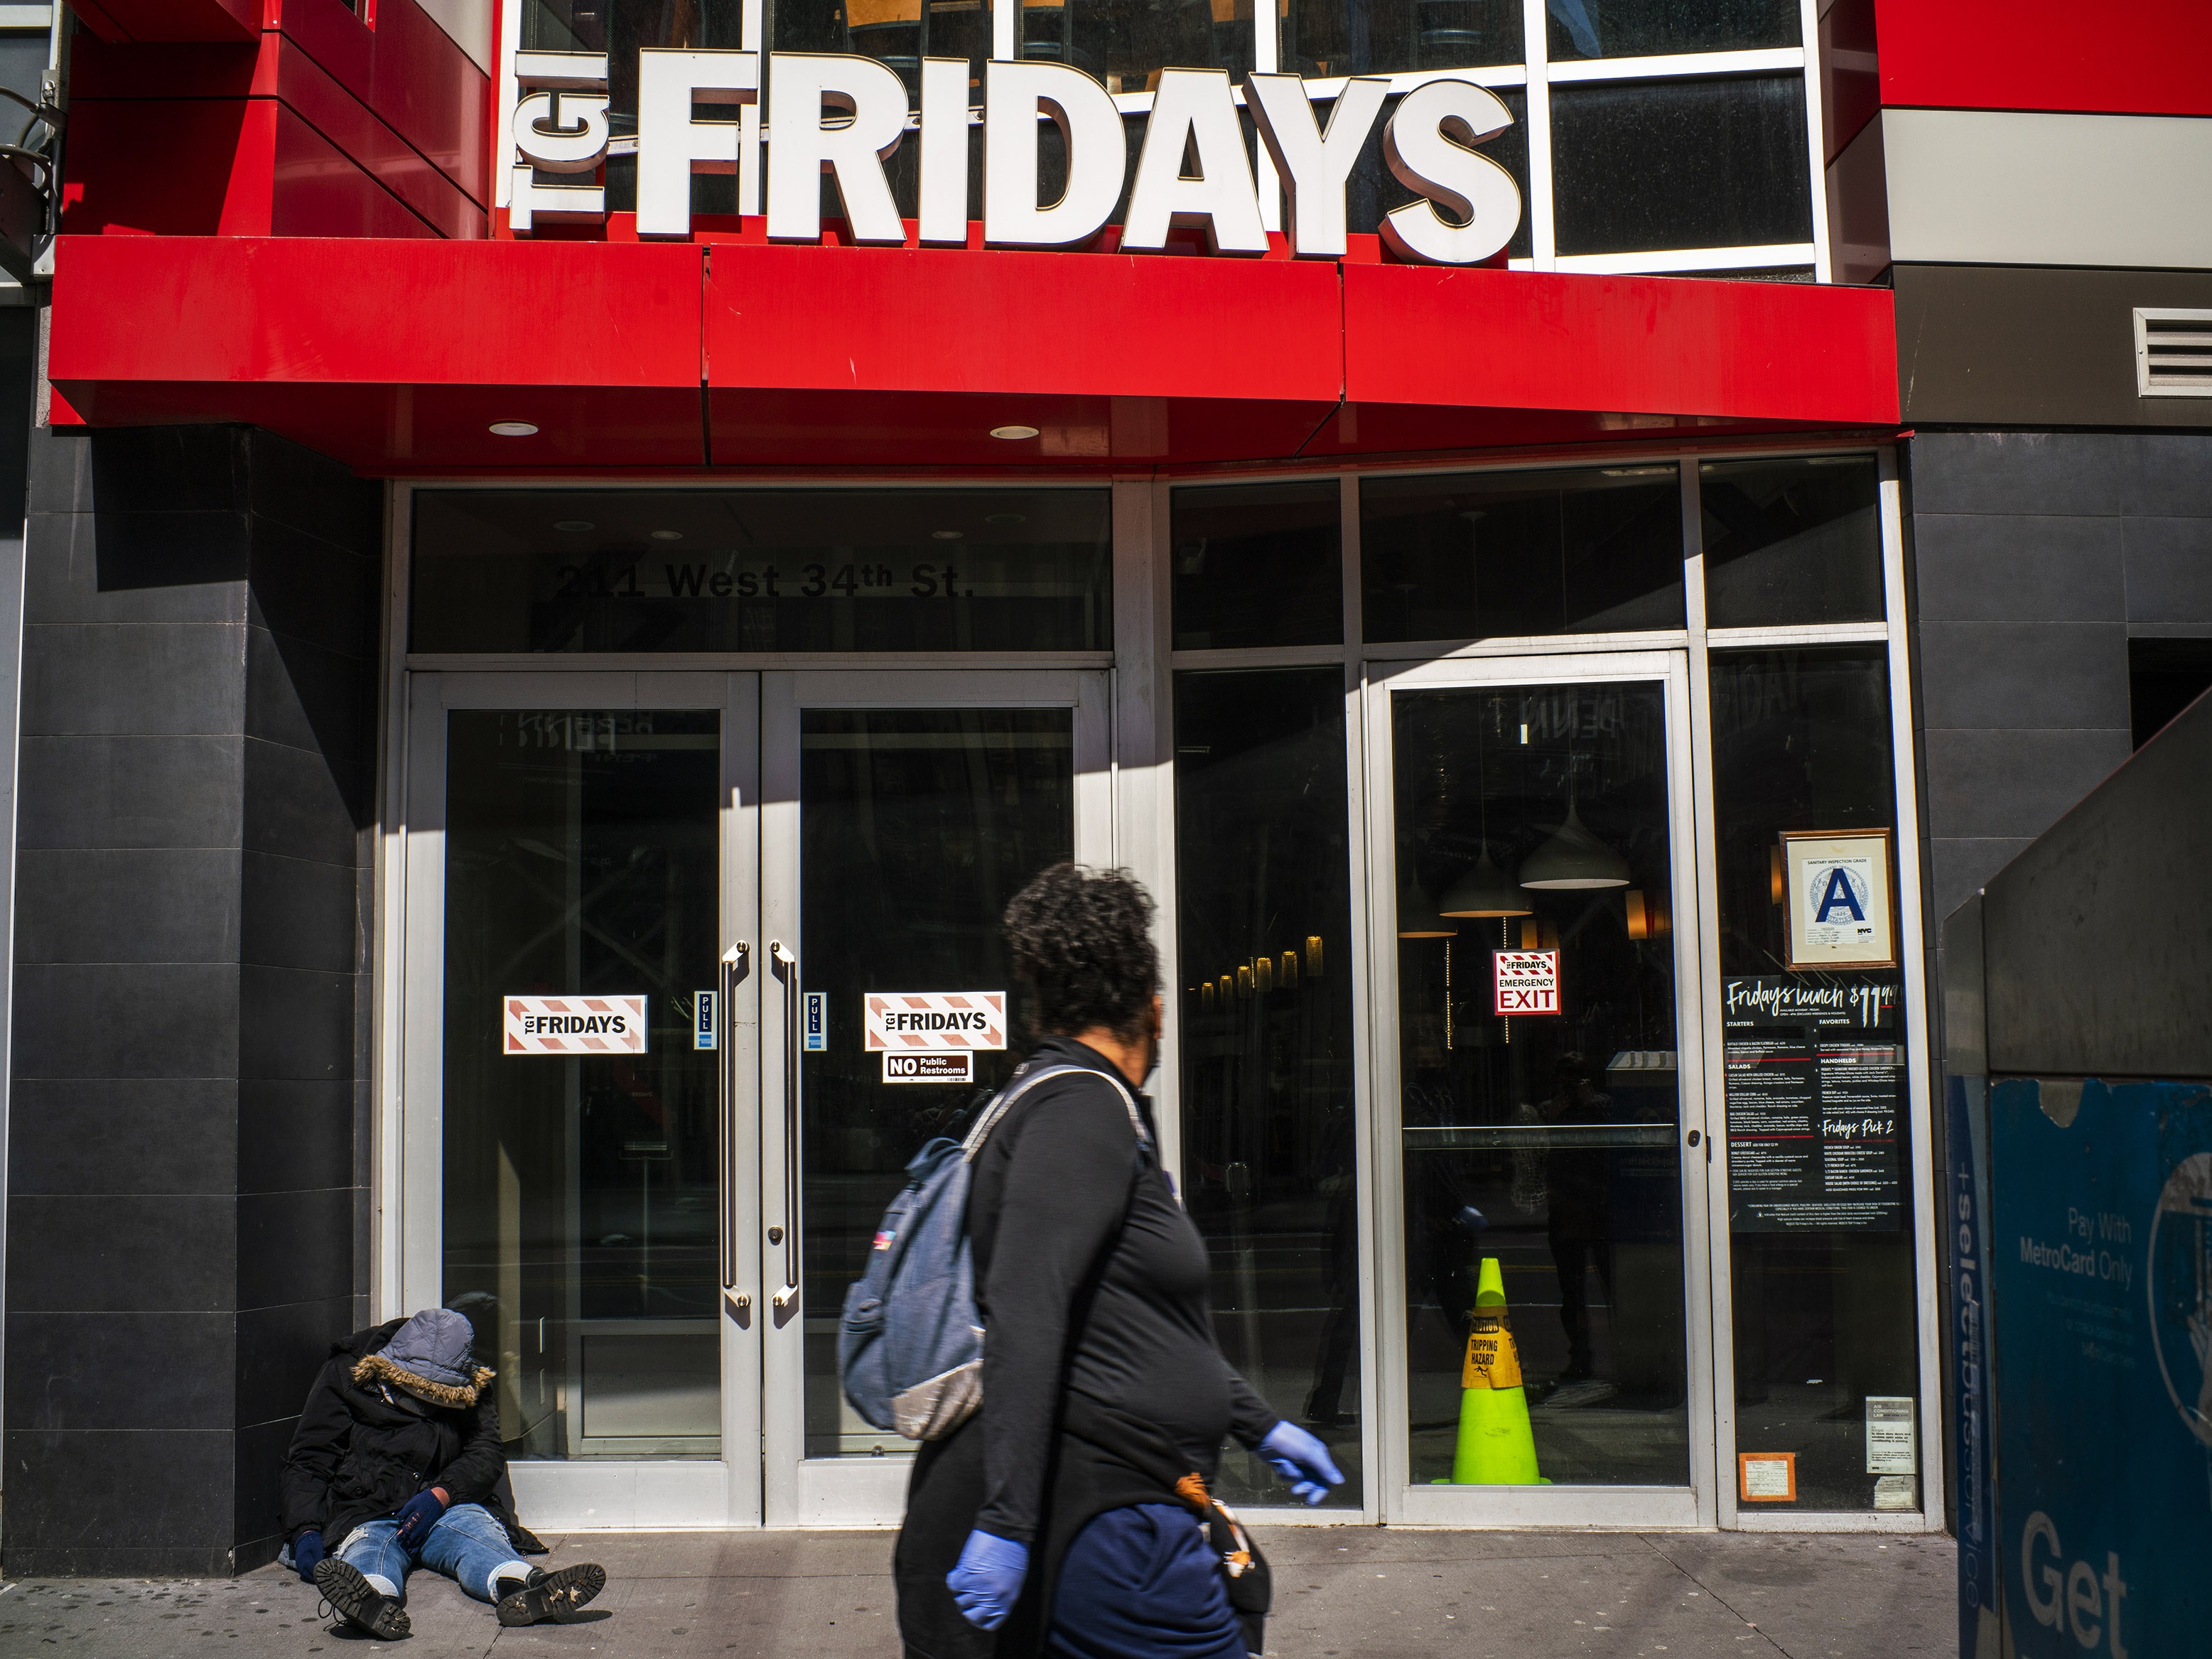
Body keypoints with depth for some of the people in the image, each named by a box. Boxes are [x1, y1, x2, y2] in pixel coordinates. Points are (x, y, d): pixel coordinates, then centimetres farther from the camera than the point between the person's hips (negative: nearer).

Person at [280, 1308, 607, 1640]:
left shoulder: (469, 1392, 11)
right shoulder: (344, 1375, 4)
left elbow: (485, 1454, 1)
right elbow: (308, 1462, 5)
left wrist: (440, 1494, -20)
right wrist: (305, 1531, -12)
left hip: (447, 1507, 1)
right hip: (365, 1513, -1)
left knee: (472, 1525, -33)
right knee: (370, 1541, -37)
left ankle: (517, 1587, -68)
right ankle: (374, 1597, -75)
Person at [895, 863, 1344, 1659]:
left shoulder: (1085, 1109, 20)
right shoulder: (1084, 1108, -13)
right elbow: (1025, 1317, -23)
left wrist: (1259, 1424, 32)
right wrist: (1005, 1522, -27)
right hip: (1095, 1521, -10)